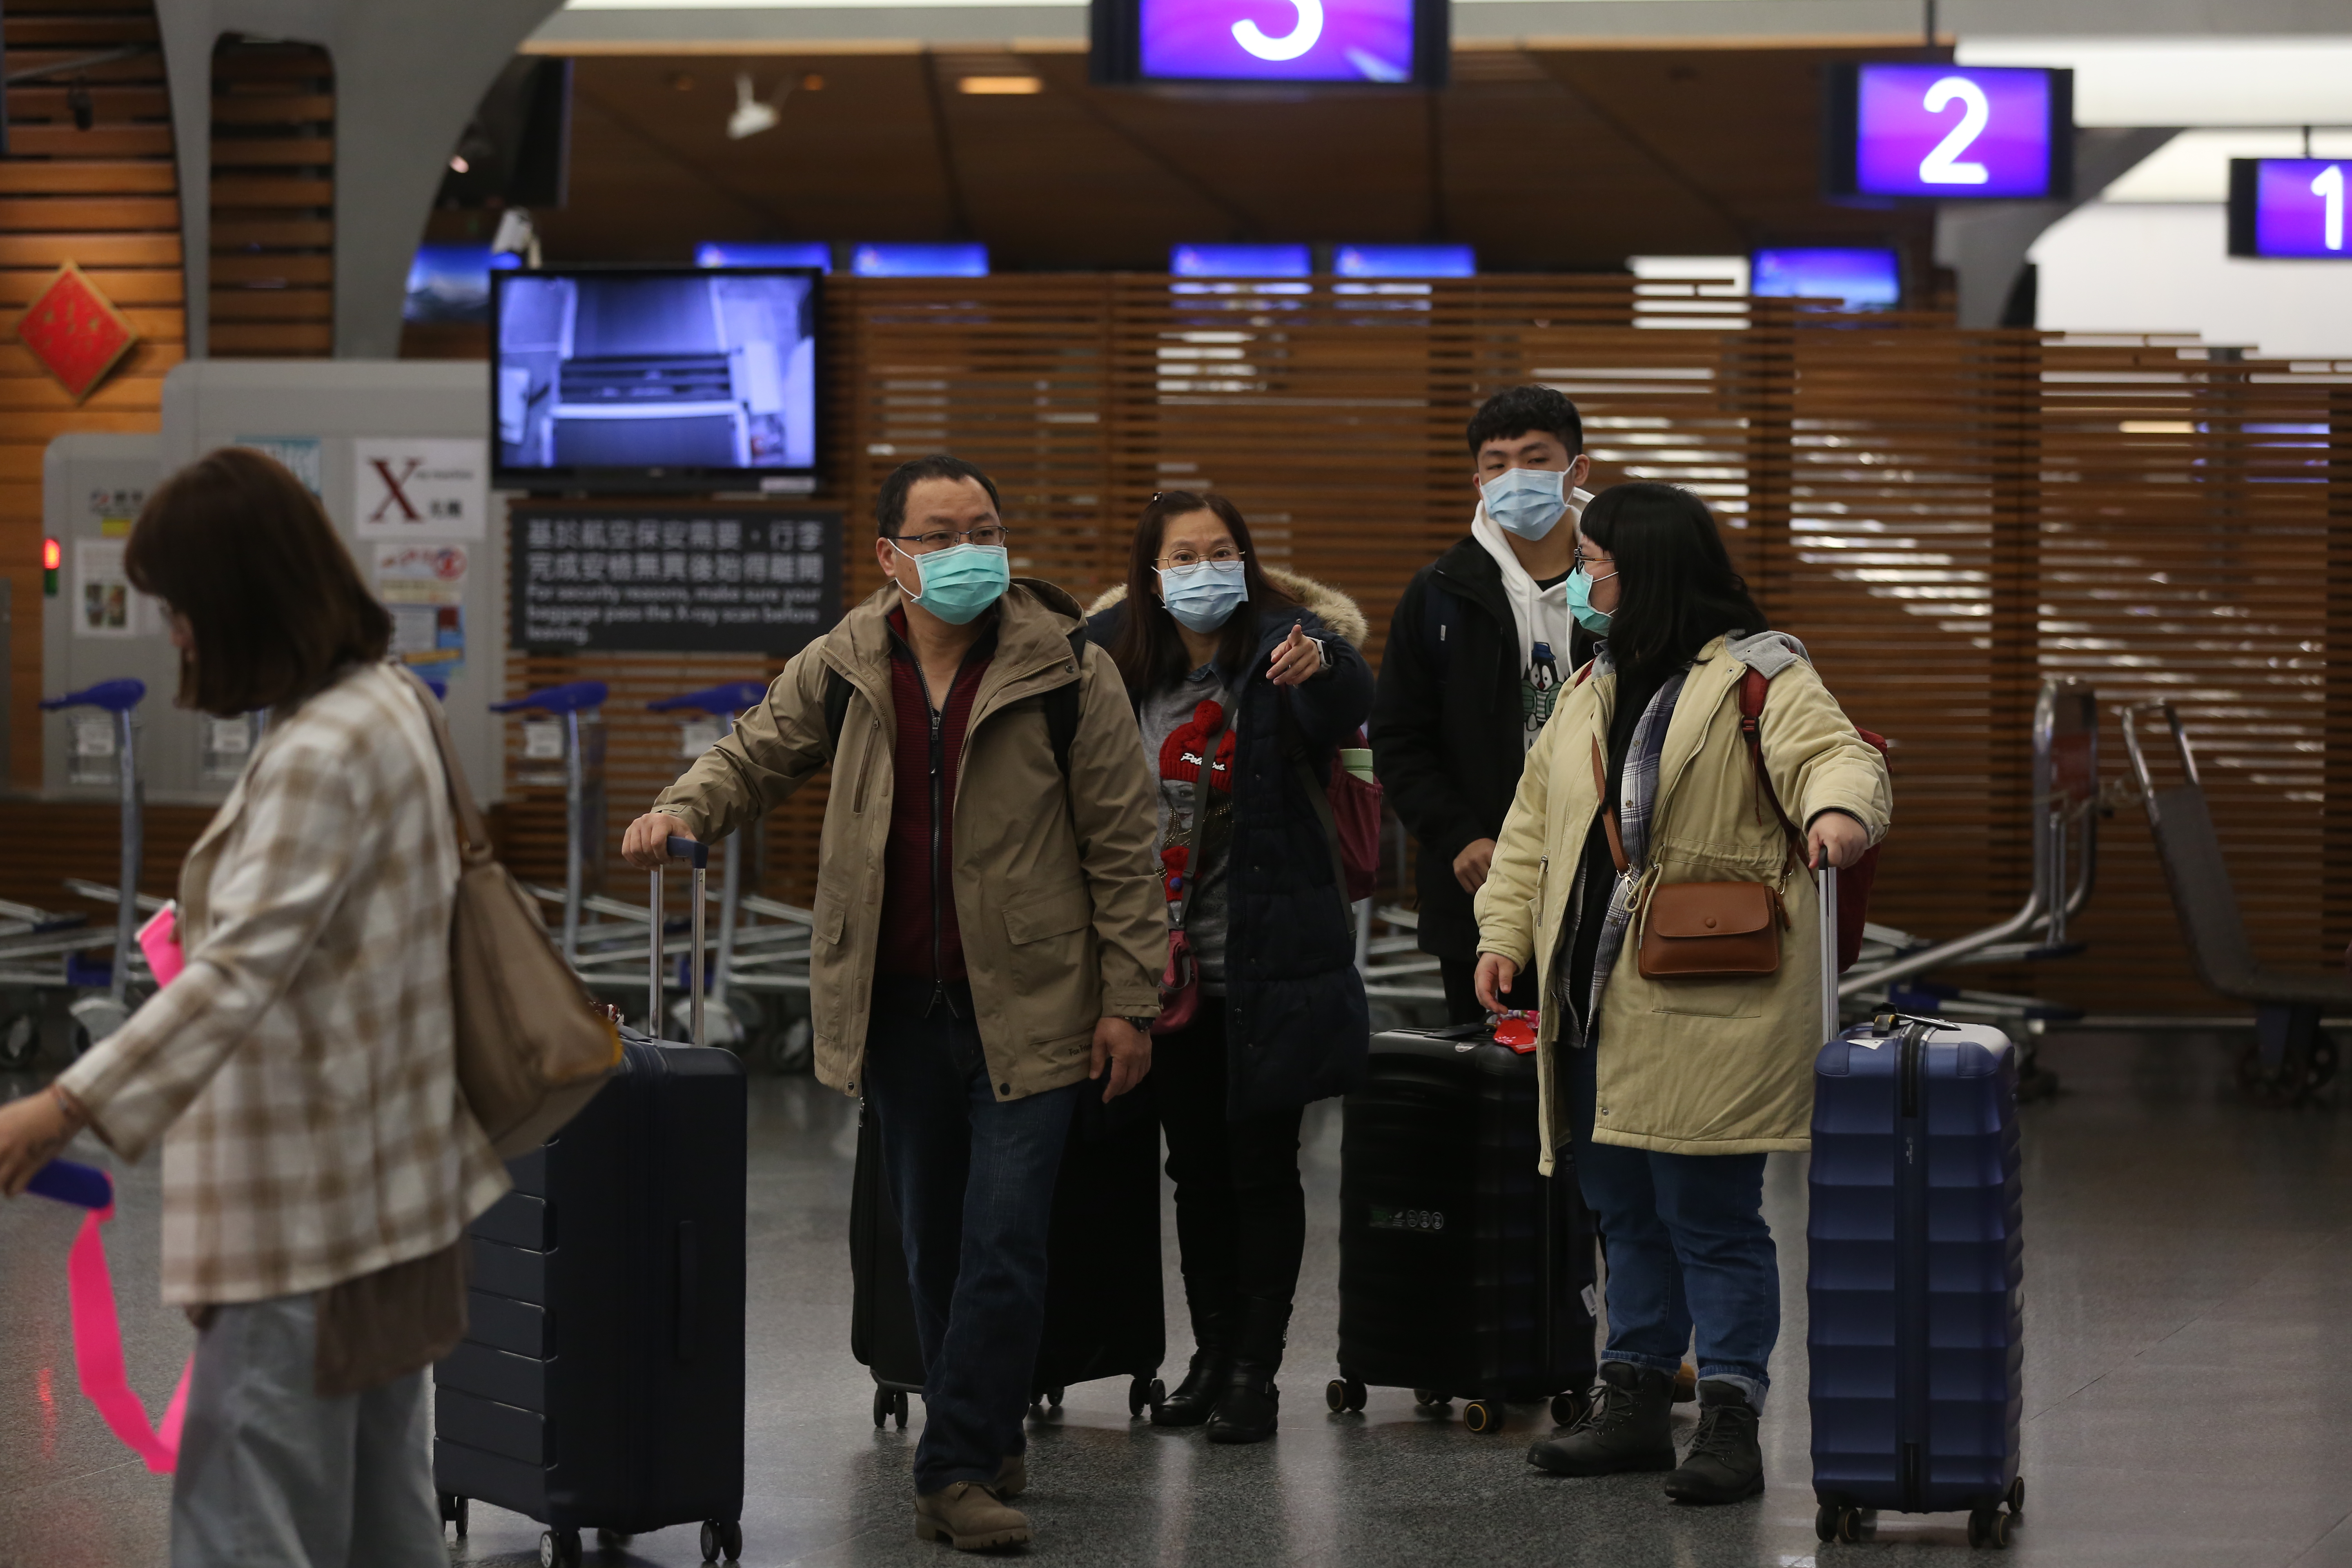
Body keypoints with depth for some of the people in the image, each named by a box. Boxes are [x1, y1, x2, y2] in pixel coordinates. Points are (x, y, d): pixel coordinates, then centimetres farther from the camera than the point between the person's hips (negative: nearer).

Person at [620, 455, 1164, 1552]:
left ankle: (957, 1472, -4)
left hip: (1027, 1009, -4)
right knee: (934, 1250, 11)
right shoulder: (840, 669, 3)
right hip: (898, 1009, 4)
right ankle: (989, 1447, 25)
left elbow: (1120, 844, -4)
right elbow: (755, 757, 16)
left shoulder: (1069, 672, -6)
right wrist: (686, 809, -8)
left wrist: (1129, 999, -6)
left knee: (1003, 1247, -8)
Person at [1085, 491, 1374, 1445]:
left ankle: (1257, 1368, 7)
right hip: (1166, 961, 4)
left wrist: (1320, 668, -51)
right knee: (1196, 1167, 12)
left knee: (1262, 1163, 0)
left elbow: (1349, 704, -29)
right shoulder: (1117, 665, 2)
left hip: (1267, 963, -4)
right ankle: (1213, 1355, 22)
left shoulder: (1281, 647, -9)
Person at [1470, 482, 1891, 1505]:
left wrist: (1839, 810, -44)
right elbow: (1536, 817, 22)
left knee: (1709, 1214, -6)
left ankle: (1730, 1418, 1)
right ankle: (1632, 1405, 24)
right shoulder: (1595, 686, 17)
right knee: (1625, 1208, 15)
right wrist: (1505, 931, 13)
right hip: (1598, 1000, 8)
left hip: (1707, 1007, -7)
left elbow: (1836, 754, -22)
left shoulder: (1758, 676, -7)